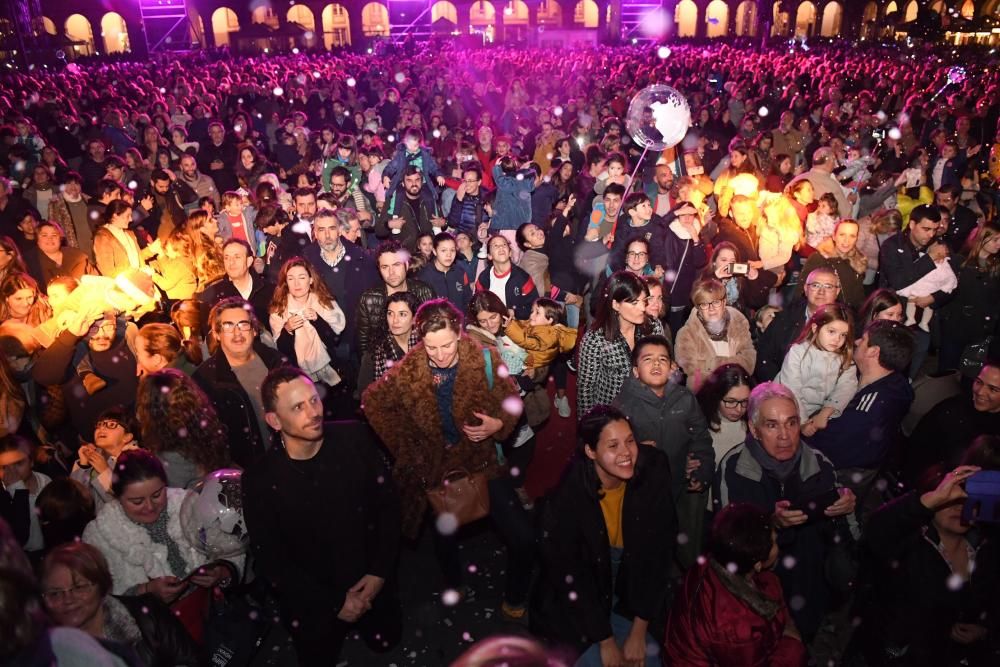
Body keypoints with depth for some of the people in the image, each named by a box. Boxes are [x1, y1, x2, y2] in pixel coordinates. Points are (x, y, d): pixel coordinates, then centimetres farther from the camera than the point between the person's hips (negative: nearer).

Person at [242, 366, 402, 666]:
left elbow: (388, 502, -7)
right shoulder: (260, 479, -21)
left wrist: (380, 572, -12)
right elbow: (270, 561, -14)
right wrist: (333, 603, -13)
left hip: (371, 583, 2)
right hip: (312, 602, -2)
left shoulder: (355, 437, -17)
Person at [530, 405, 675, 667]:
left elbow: (657, 552, -14)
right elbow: (567, 575, -17)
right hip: (578, 602, -2)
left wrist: (639, 631, -11)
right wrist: (606, 642, -12)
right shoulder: (567, 498, -28)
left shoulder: (653, 473, -22)